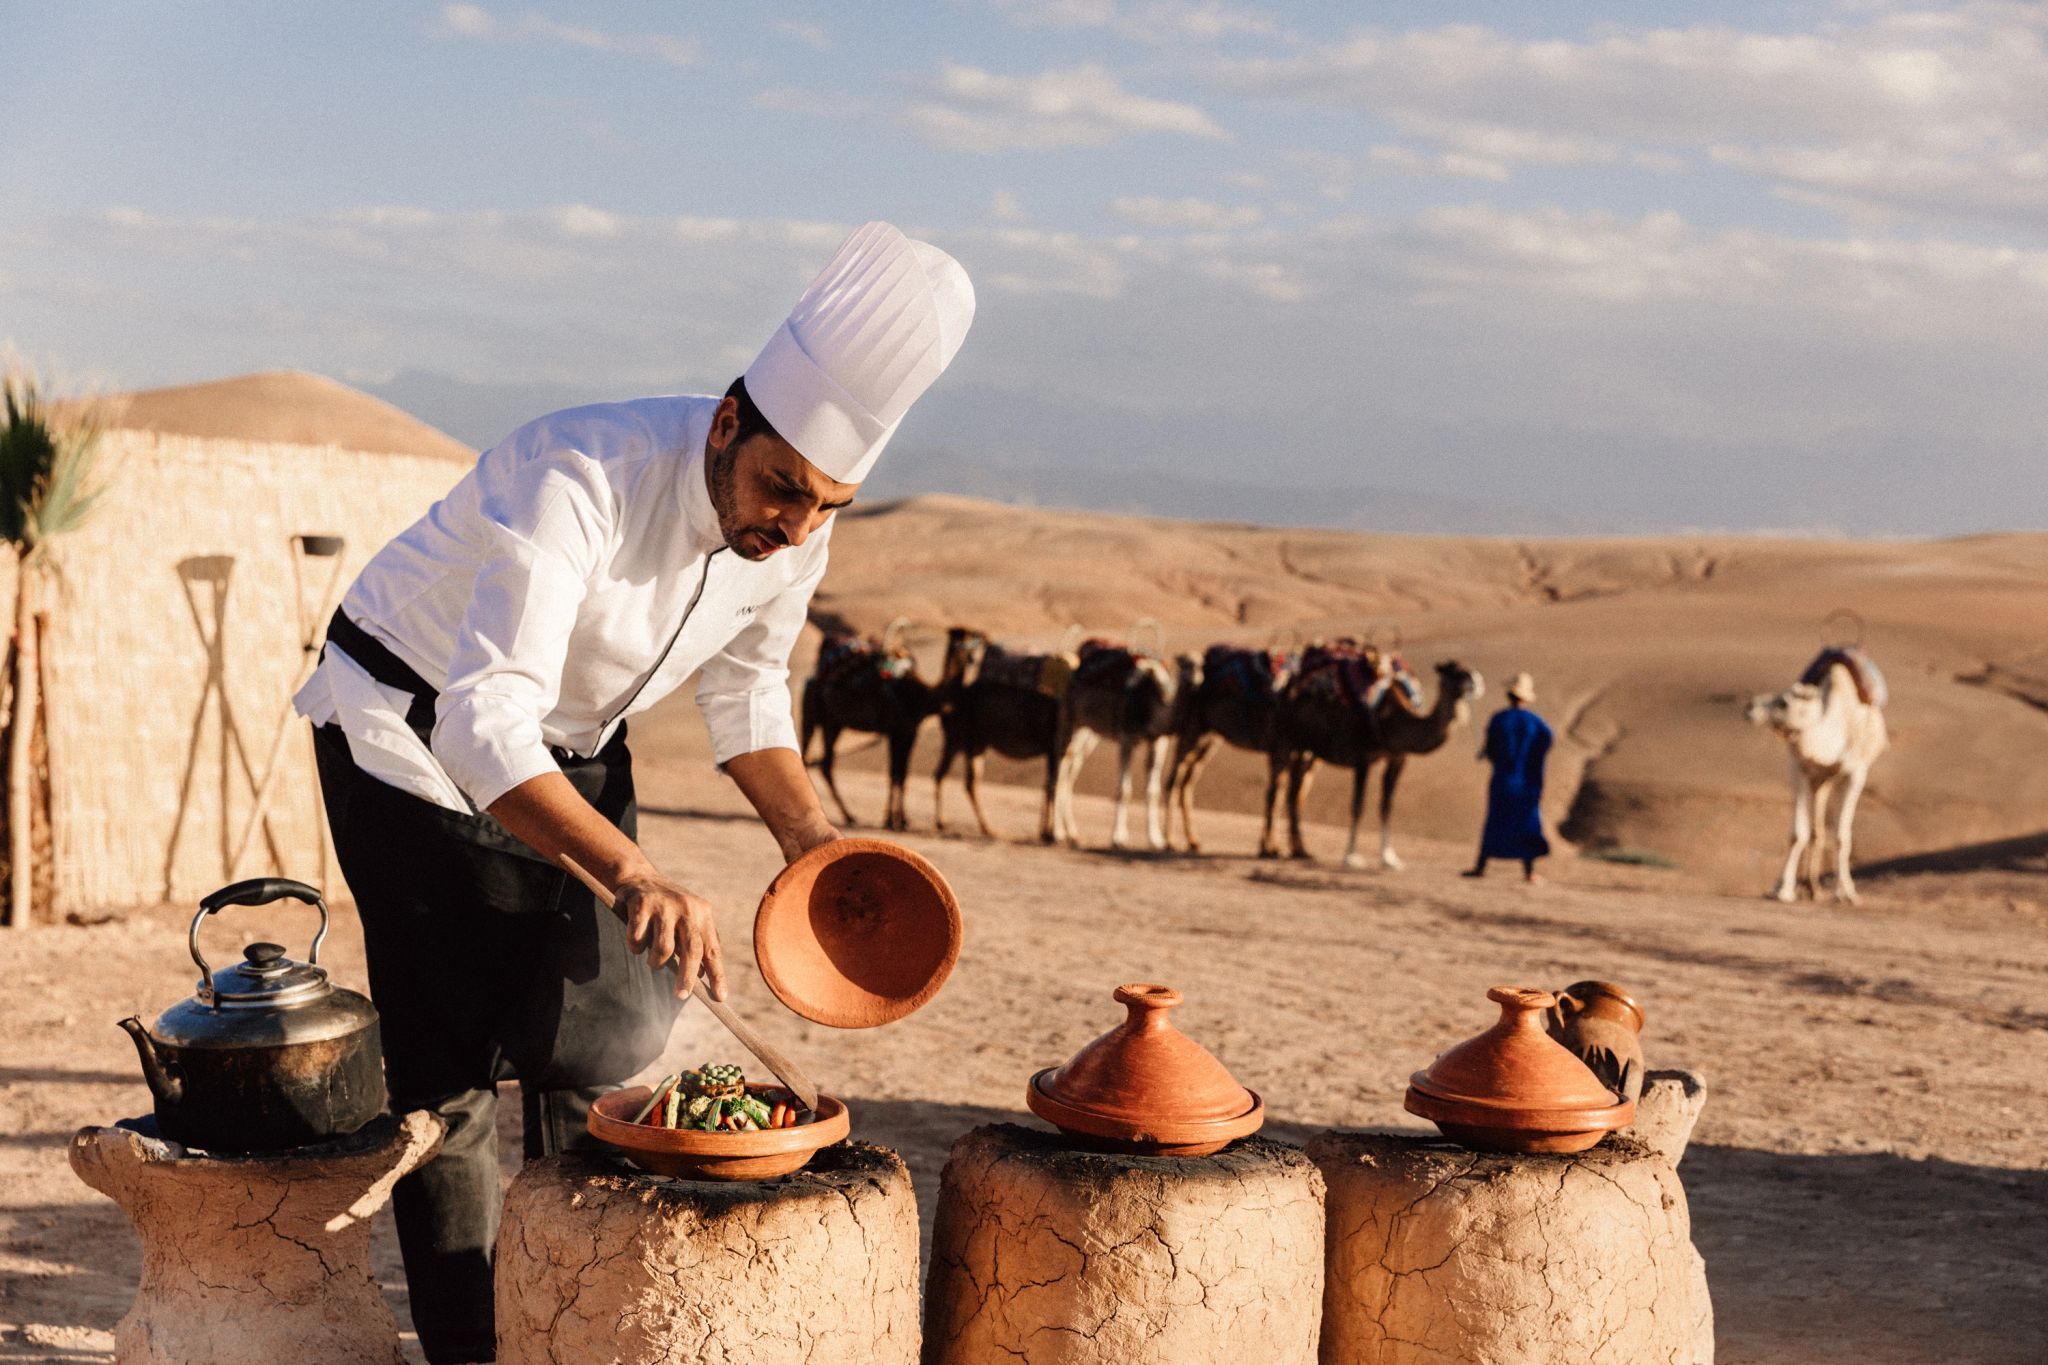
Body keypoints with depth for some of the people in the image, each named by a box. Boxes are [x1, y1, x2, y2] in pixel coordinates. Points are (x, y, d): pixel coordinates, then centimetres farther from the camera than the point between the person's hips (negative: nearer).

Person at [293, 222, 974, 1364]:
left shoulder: (796, 532, -15)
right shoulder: (582, 481, -37)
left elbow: (745, 687, 4)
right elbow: (484, 730, -44)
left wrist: (811, 839, -12)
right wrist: (637, 872, -56)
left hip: (573, 743, 6)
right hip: (412, 724, -6)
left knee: (602, 1037, 2)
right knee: (454, 1064, -7)